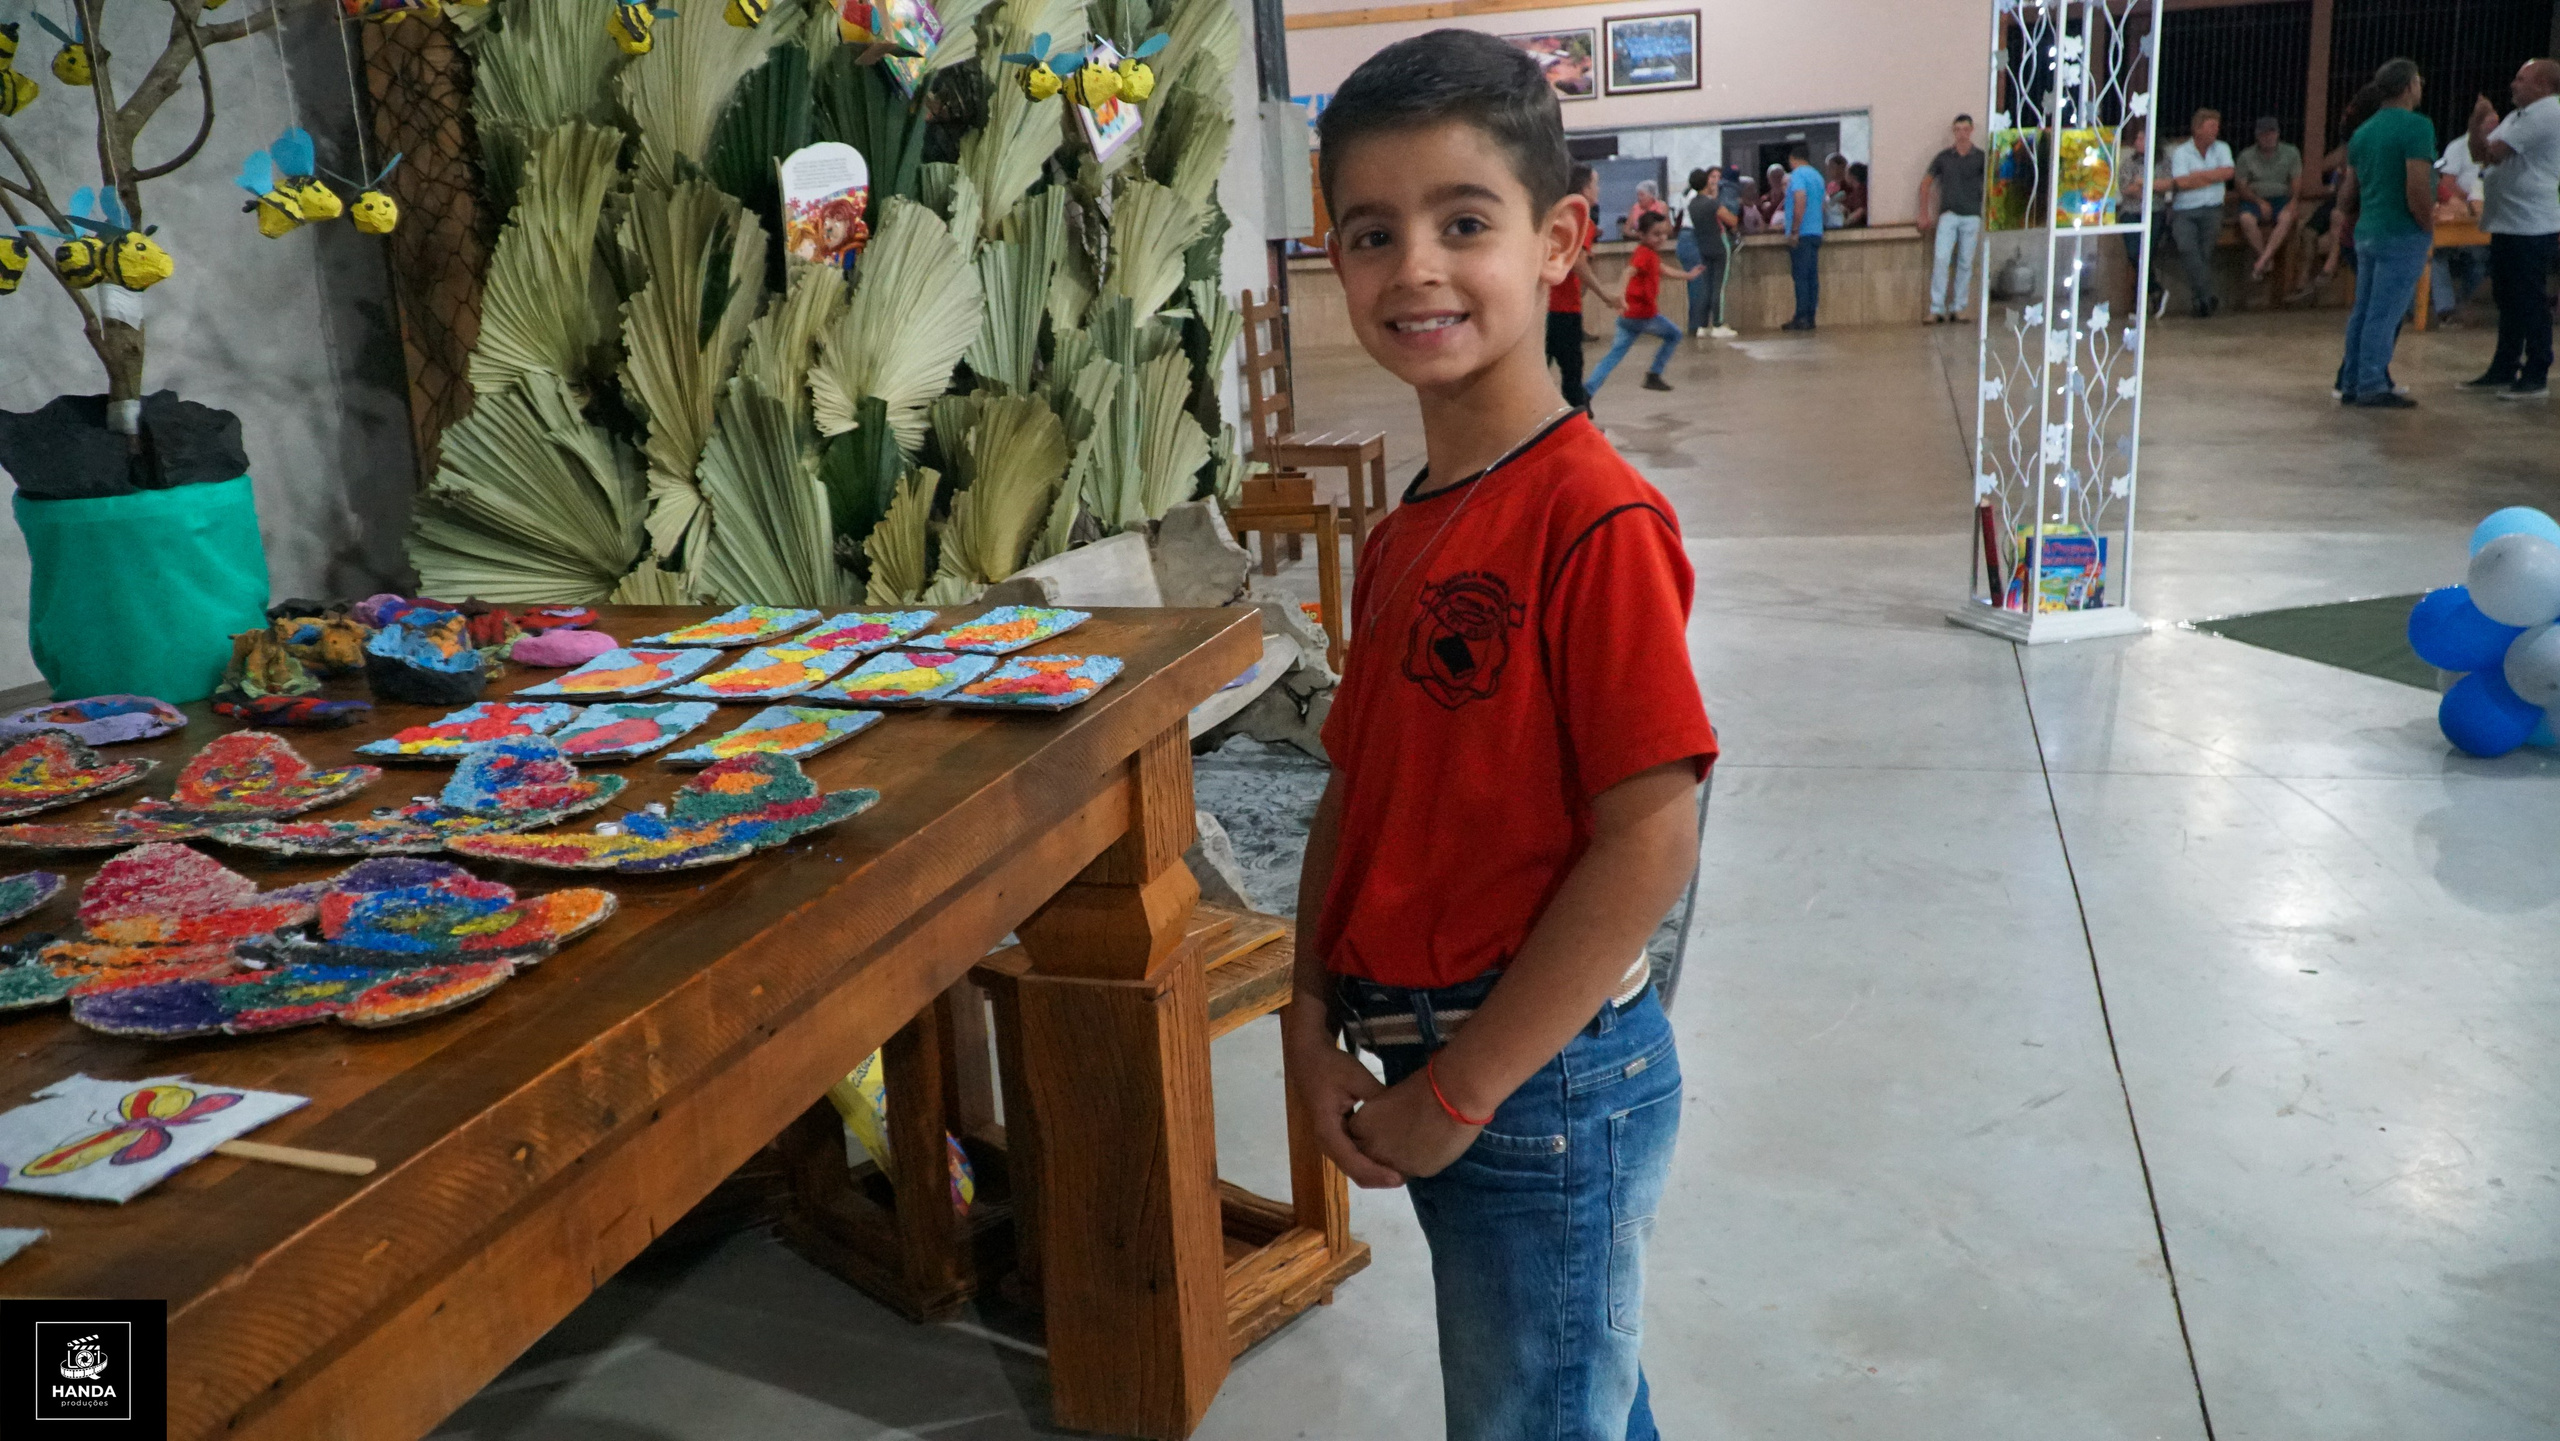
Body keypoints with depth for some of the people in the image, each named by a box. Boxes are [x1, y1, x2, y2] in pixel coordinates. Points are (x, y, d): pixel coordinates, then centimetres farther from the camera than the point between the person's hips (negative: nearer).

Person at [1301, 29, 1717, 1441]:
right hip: (1434, 1076, 7)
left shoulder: (1595, 518, -19)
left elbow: (1649, 844, -22)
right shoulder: (1399, 536, 6)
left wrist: (1462, 1091, -17)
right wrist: (1312, 1027, -1)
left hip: (1546, 1081, -7)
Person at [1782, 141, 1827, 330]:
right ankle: (1810, 317, 6)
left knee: (1801, 276, -8)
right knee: (1812, 276, 6)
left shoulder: (1797, 175, -7)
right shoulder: (1817, 176, 17)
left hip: (1802, 234, -8)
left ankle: (1802, 318, -11)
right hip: (1816, 232, 8)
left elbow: (1800, 202, -19)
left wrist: (1794, 231, -18)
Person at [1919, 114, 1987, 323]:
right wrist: (1924, 215, 7)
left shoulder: (1981, 158, 4)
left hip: (1972, 217, 0)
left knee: (1965, 263, 4)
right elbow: (1925, 184, 11)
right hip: (1948, 215, 0)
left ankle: (1959, 308, 12)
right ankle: (1936, 308, -11)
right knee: (1941, 259, -13)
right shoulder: (1944, 157, 6)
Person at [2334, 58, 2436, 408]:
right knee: (2385, 314, -5)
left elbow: (2348, 192, 16)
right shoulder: (2416, 127, -13)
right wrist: (2428, 227, -8)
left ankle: (2351, 384, 16)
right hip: (2402, 235, -8)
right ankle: (2373, 387, -3)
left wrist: (2348, 221, 28)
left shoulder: (2362, 132, 12)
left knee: (2363, 312, 12)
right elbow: (2417, 189, -20)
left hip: (2367, 232, 8)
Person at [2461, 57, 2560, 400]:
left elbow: (2492, 152, -20)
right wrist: (2478, 121, 0)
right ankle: (2504, 371, 23)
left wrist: (2486, 124, -6)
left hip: (2531, 227, -10)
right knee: (2508, 301, 15)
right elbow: (2479, 153, 14)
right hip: (2507, 224, 10)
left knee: (2529, 303, -6)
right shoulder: (2519, 116, 19)